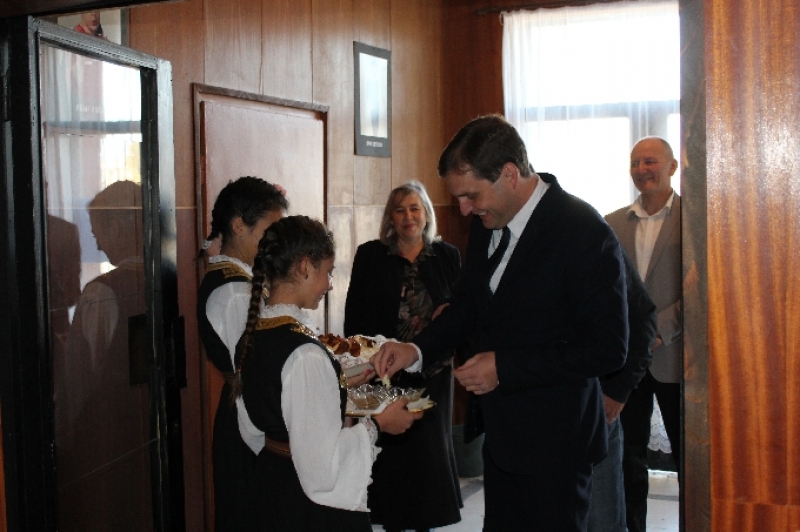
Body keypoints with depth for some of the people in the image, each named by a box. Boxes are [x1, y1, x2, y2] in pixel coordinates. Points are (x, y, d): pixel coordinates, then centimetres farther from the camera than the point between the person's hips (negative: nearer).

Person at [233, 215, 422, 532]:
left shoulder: (252, 336, -1)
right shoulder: (305, 355, -27)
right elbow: (321, 463, -26)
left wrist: (336, 386, 19)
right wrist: (376, 425, -14)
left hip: (268, 488, 8)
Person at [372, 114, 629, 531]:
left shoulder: (585, 234, -21)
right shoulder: (486, 222, 1)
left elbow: (607, 348, -21)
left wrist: (505, 367, -21)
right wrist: (416, 350, -2)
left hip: (553, 440, -7)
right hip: (500, 431, 7)